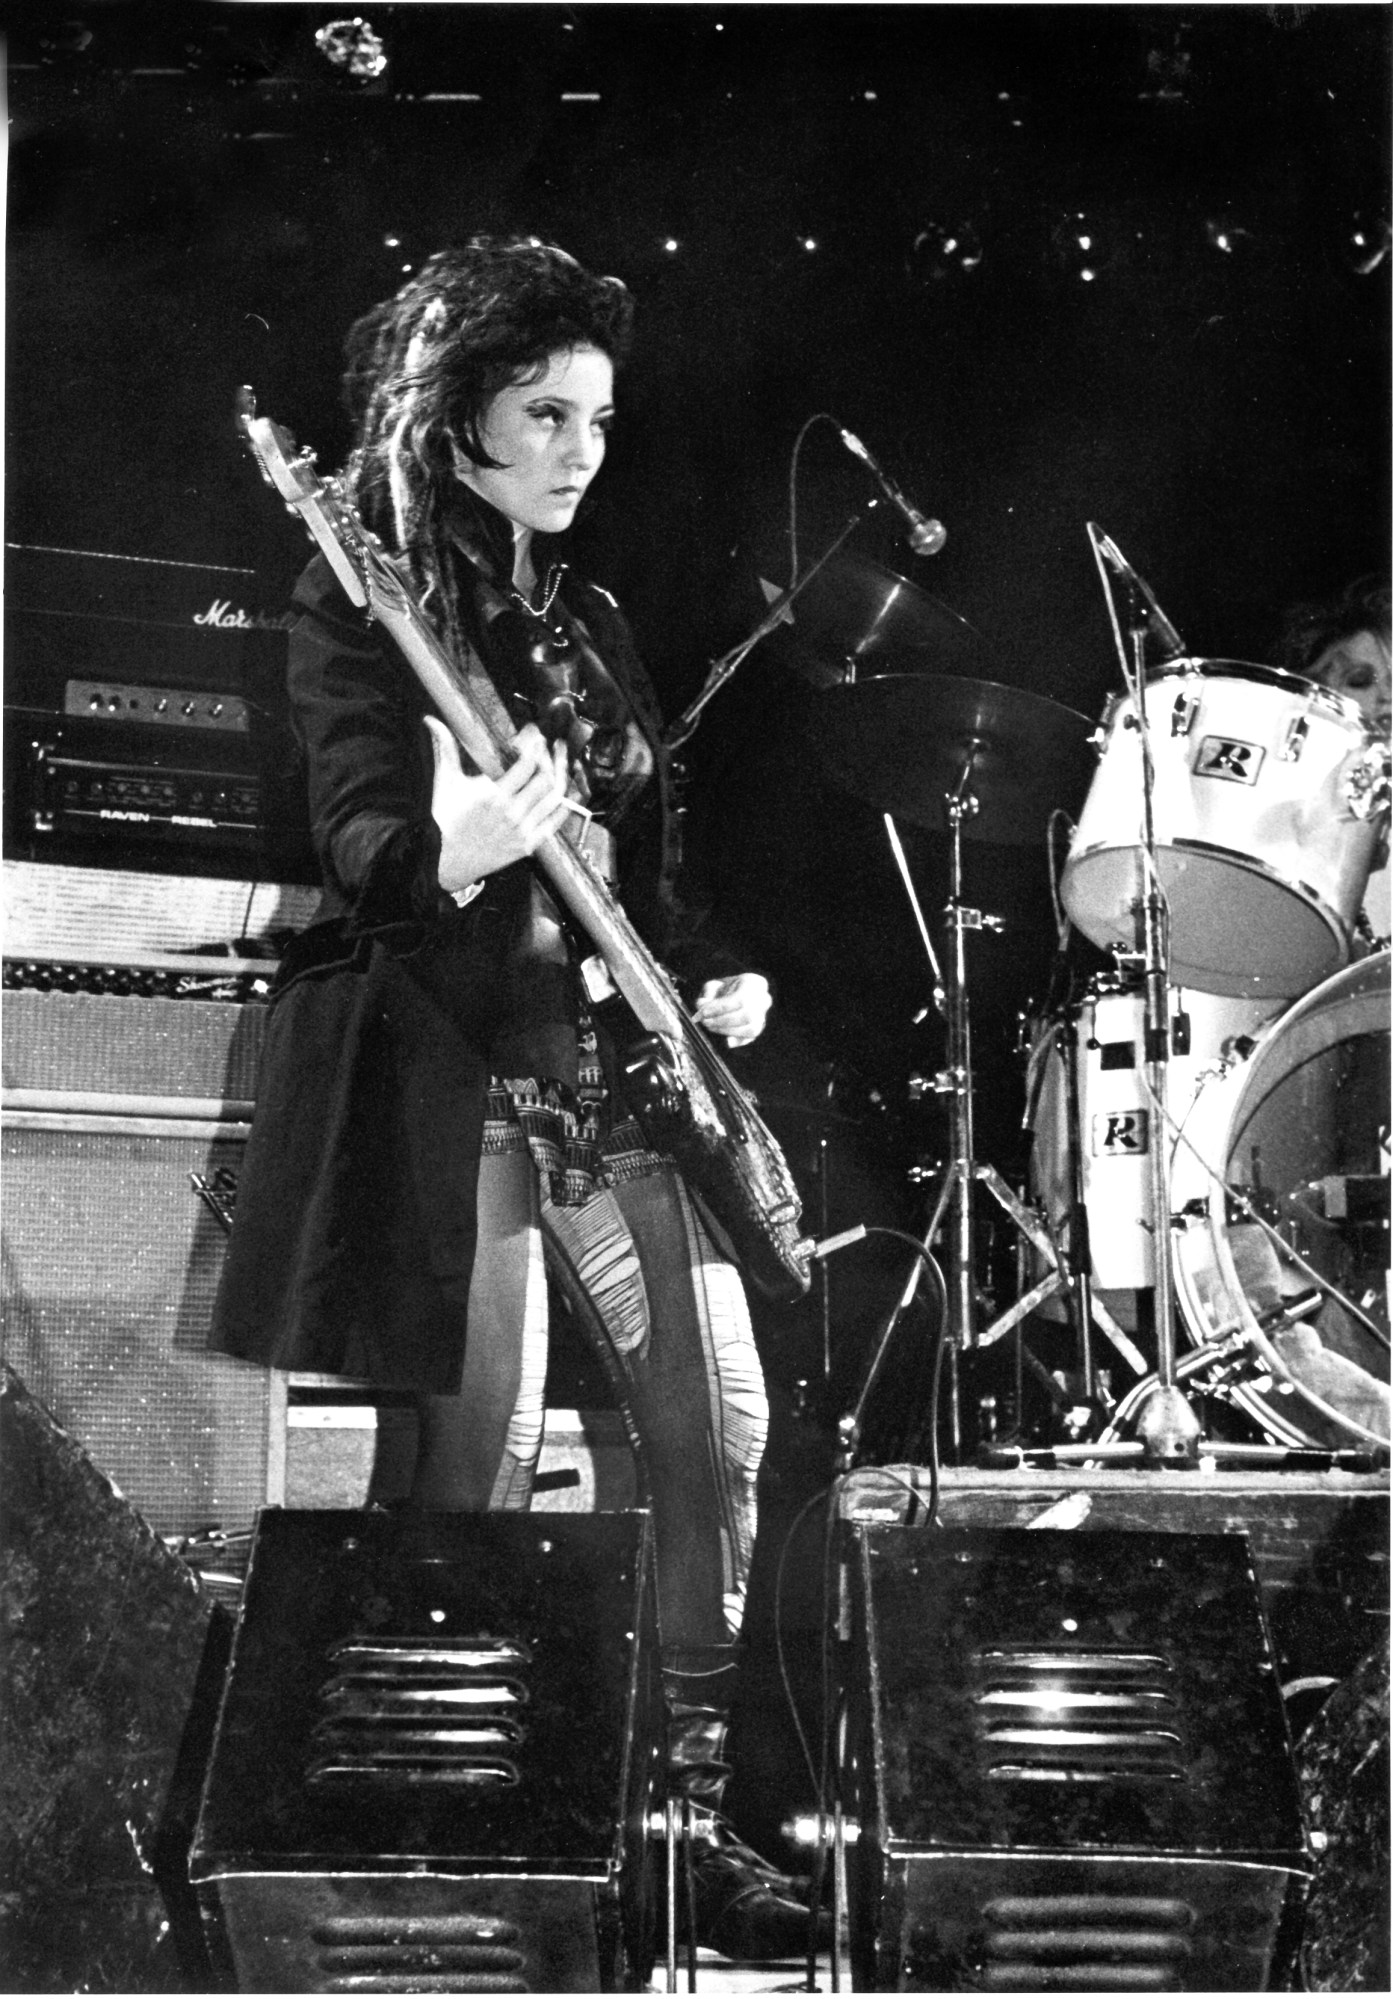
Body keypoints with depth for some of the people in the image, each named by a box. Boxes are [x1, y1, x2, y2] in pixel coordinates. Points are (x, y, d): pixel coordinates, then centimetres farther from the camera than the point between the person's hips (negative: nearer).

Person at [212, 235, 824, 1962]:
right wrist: (449, 856, -35)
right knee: (488, 1456, -6)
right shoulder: (363, 600, -1)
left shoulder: (589, 621, 19)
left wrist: (704, 980, 6)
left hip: (606, 1058, 7)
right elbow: (355, 833, -14)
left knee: (720, 1421, 0)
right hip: (448, 1054, -6)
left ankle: (688, 1809, 14)